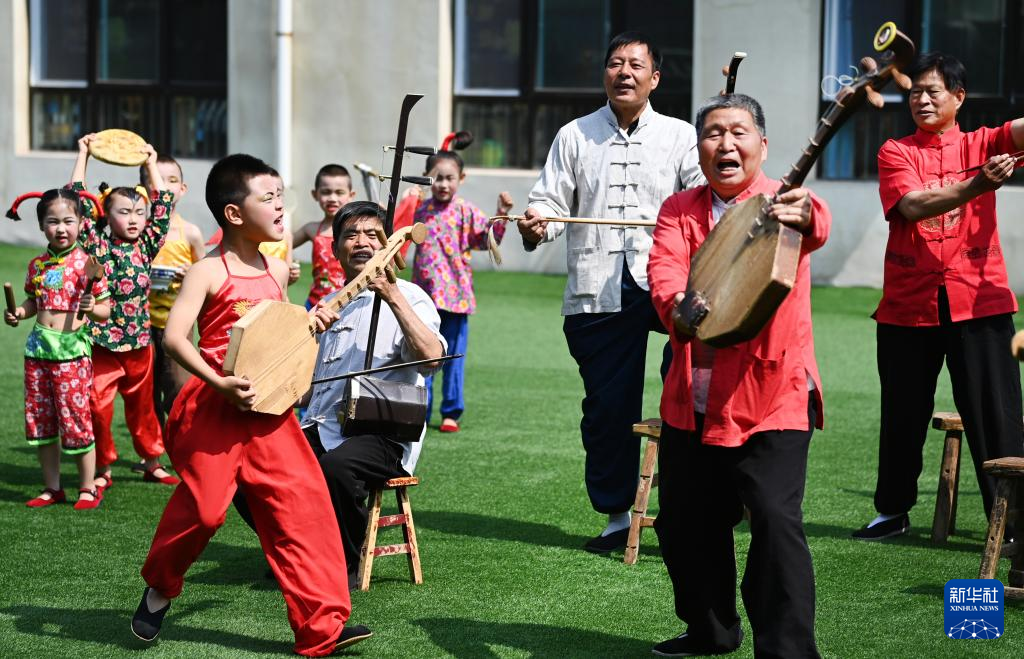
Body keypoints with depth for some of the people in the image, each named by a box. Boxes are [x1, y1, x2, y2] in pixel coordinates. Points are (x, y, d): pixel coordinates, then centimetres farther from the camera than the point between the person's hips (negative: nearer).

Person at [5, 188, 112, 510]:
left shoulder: (87, 264, -6)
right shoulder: (37, 266, 8)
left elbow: (105, 310, -4)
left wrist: (91, 308, -24)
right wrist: (18, 312, 1)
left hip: (72, 350, -5)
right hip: (38, 349, 5)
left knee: (76, 420, -2)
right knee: (40, 420, 9)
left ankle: (88, 488, 11)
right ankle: (52, 487, 21)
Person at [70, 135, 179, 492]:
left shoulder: (146, 245, 4)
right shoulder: (98, 245, -4)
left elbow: (163, 204, 9)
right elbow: (77, 201, -7)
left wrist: (151, 164, 15)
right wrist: (83, 155, -2)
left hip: (139, 344, 3)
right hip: (103, 342, -3)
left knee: (142, 407, 16)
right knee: (98, 408, -5)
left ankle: (152, 463, 29)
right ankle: (102, 470, 9)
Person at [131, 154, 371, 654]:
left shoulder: (276, 271, 11)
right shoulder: (209, 273, -9)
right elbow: (173, 337, -18)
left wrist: (307, 327, 6)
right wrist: (219, 383, -27)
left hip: (268, 410, 6)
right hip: (214, 409, -6)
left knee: (303, 505, -3)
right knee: (202, 507, -3)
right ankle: (159, 589, 26)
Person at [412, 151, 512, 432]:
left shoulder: (465, 211, -4)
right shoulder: (422, 211, 8)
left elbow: (488, 239, -13)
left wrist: (500, 215, -25)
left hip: (455, 295, -3)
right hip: (424, 295, 3)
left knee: (453, 357, 5)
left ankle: (451, 412, 14)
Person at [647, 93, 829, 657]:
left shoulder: (781, 201, -5)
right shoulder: (679, 209, 9)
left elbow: (815, 225, -29)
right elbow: (664, 268, -9)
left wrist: (803, 216, -55)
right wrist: (678, 306, -33)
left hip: (771, 399, -5)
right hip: (691, 402, 5)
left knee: (776, 519, -18)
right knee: (682, 521, 14)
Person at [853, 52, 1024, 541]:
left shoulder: (980, 145, 5)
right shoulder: (896, 152, 4)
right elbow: (911, 206, -14)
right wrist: (975, 186, -28)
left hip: (978, 301, -1)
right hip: (908, 306, 1)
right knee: (903, 414, 11)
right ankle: (893, 511, 26)